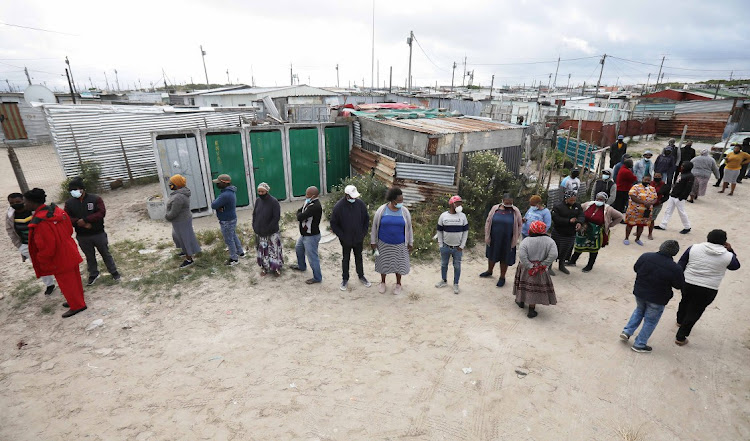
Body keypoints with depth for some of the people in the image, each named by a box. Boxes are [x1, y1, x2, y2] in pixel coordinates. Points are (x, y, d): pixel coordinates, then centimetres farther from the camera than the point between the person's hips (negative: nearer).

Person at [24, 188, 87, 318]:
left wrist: (41, 261, -8)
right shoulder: (57, 211, -3)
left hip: (60, 260, -8)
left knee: (66, 283, 8)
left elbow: (47, 247, -24)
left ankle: (77, 306, 21)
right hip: (70, 253, 8)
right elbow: (69, 229, 9)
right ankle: (77, 301, 36)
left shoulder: (39, 222, -27)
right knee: (73, 279, 20)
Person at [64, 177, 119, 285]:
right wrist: (79, 222, -20)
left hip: (98, 233, -3)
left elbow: (101, 212, -19)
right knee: (89, 256, 16)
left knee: (105, 253, 10)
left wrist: (85, 219, -25)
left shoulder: (95, 199, -9)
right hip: (82, 236, 3)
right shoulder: (69, 202, 0)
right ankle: (93, 275, 33)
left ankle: (114, 272, 24)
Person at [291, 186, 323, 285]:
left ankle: (317, 278, 17)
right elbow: (299, 211, 7)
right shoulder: (309, 202, 2)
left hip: (311, 236, -11)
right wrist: (301, 215, -14)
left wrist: (299, 215, -8)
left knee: (312, 257, 1)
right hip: (305, 234, 11)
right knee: (298, 248, 30)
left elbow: (300, 217, -30)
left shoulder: (315, 206, -31)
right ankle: (302, 266, 53)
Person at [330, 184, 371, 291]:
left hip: (358, 239, 2)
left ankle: (361, 276, 37)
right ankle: (345, 279, 31)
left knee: (359, 258, 19)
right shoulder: (338, 206, -16)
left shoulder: (360, 203, -8)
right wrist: (342, 236, -12)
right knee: (346, 259, 13)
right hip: (346, 240, -2)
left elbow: (366, 219, 5)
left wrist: (364, 233, -1)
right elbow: (333, 224, -9)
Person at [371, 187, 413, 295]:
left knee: (398, 263, 13)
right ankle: (382, 282, 39)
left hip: (399, 244, 1)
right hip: (384, 244, 0)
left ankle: (398, 284, 35)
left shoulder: (404, 211, -9)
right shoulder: (381, 210, -13)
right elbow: (375, 226, -3)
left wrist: (410, 243, 4)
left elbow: (409, 228, 1)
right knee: (383, 263, 15)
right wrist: (373, 241, 0)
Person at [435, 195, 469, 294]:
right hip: (445, 246, 1)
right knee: (444, 264, 14)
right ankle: (444, 281, 34)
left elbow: (465, 231, 1)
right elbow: (439, 231, 3)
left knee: (457, 266, 8)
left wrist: (462, 245, -3)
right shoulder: (443, 216, -4)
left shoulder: (462, 216, -3)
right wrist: (440, 245, 0)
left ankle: (456, 284, 23)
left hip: (458, 248, 0)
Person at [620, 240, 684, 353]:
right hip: (657, 299, -4)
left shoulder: (645, 256, -12)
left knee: (639, 310, 30)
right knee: (650, 321, 14)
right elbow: (679, 285, -9)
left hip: (639, 292, 4)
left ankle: (627, 331, 21)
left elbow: (635, 268, 3)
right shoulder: (675, 268, -22)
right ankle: (639, 344, 23)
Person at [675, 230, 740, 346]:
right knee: (694, 312, 8)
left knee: (685, 302, 28)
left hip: (687, 284, 2)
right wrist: (730, 250, 17)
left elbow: (680, 265, -1)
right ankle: (681, 338, 12)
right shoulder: (728, 256, -7)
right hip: (708, 291, -1)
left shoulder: (694, 248, -6)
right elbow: (735, 266, 16)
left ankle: (680, 321, 53)